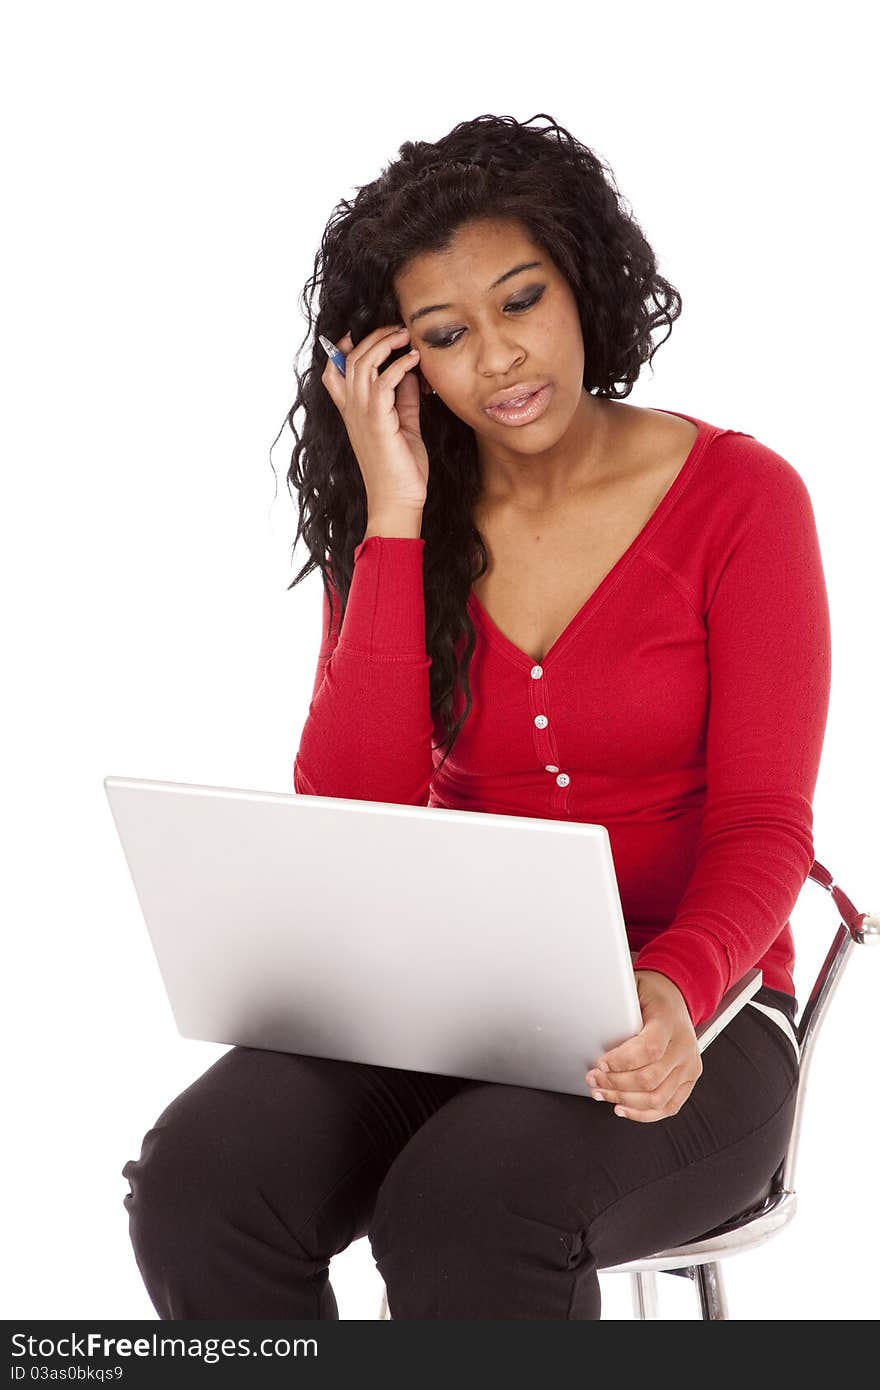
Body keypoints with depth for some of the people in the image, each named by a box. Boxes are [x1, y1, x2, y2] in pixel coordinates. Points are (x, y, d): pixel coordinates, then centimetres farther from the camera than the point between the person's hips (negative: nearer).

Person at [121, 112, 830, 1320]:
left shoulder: (739, 496, -4)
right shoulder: (391, 520, 6)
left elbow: (763, 824, -8)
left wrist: (676, 991, -29)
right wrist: (396, 524, -11)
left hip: (685, 1024, -3)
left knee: (474, 1202, -36)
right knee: (197, 1182, -26)